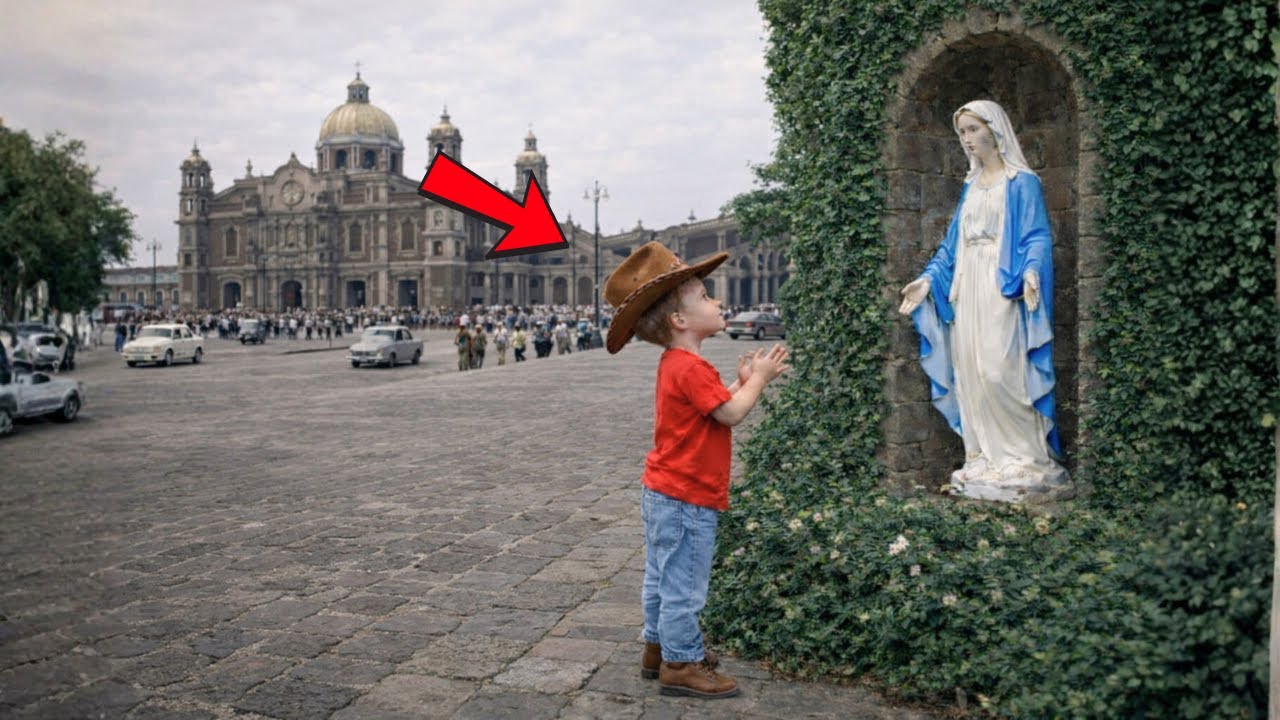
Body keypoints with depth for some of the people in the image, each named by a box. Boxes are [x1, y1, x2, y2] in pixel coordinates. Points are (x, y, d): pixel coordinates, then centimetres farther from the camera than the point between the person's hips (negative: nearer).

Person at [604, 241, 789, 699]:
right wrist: (758, 378, -8)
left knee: (663, 578, 19)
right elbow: (732, 414, -21)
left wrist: (745, 381, 5)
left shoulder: (676, 364, 11)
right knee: (683, 585, 0)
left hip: (665, 493, 10)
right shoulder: (691, 368, -21)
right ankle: (681, 665, 10)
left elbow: (718, 407, 16)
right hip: (686, 498, -10)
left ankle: (659, 647, 31)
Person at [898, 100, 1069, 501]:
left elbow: (1036, 237, -9)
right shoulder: (970, 186, 19)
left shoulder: (1021, 182, 0)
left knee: (1000, 372, -13)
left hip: (1003, 289, -7)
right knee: (970, 374, 3)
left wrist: (1031, 271, -28)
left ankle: (1025, 459, -3)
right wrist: (928, 279, 12)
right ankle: (986, 460, 9)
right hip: (967, 289, 7)